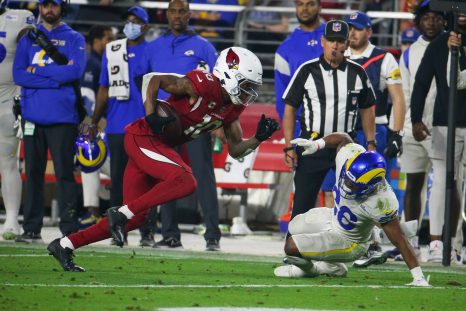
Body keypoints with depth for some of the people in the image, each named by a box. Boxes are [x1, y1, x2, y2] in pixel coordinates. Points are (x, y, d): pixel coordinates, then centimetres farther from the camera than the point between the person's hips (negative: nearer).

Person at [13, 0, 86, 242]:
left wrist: (37, 70, -6)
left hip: (63, 118, -3)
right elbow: (19, 75, 2)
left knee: (64, 172, -7)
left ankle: (69, 229, -7)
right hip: (33, 116, 3)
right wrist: (55, 77, -8)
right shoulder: (28, 39, 15)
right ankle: (31, 228, 5)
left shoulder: (74, 39, 8)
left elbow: (75, 72, -9)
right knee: (33, 173, 3)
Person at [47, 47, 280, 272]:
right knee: (185, 181, -27)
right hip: (143, 138, -9)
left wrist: (259, 138, -3)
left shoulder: (233, 109, 9)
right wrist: (151, 117, -24)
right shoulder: (204, 85, -17)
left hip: (159, 147, 9)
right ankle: (121, 213, -20)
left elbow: (236, 150, 14)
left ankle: (64, 245, 18)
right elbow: (153, 79, -16)